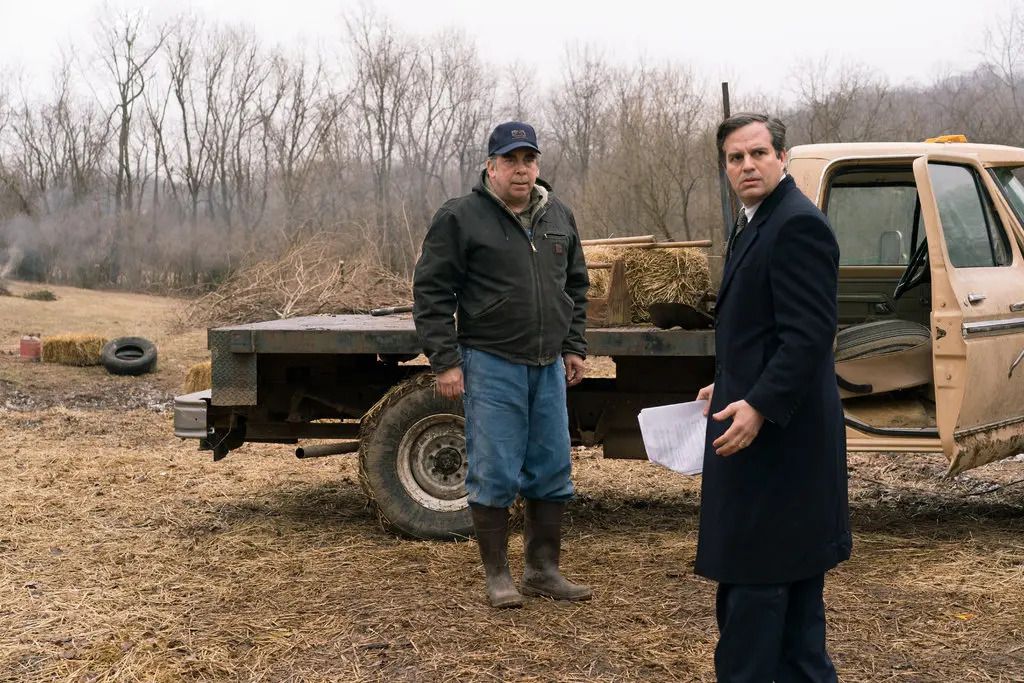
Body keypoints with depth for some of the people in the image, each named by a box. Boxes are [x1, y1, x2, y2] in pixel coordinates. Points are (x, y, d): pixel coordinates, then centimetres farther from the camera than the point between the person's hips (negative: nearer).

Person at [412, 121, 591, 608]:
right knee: (495, 475, -1)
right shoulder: (460, 218, -6)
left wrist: (574, 347, 14)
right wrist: (445, 361, -12)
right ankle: (496, 575, 11)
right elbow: (431, 293, -7)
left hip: (549, 366, 6)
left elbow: (576, 287, 22)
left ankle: (543, 570, 20)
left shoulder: (558, 217, 12)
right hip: (491, 366, -6)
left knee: (551, 472, 9)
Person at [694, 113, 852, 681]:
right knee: (791, 569, 16)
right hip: (758, 420, 11)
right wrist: (730, 385, 19)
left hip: (776, 429, -11)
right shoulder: (755, 224, 15)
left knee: (753, 575, -6)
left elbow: (810, 334, -23)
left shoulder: (797, 224, -17)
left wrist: (759, 406, -27)